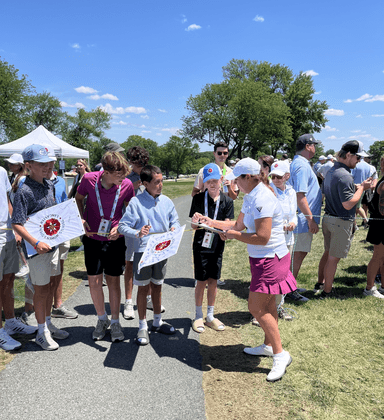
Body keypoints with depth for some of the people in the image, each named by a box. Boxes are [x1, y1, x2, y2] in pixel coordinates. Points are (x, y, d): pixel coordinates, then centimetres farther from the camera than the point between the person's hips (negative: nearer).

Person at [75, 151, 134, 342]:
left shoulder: (127, 184, -12)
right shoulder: (89, 179, -14)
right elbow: (78, 199, 6)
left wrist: (120, 227, -13)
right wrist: (81, 220, -9)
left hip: (114, 239, -1)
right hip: (92, 237, 1)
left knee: (113, 280, 5)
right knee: (94, 280, 5)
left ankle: (115, 322, 21)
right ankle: (102, 319, 27)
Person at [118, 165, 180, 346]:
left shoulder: (166, 201, 3)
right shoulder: (136, 202, -11)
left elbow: (175, 220, 12)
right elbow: (123, 226, -13)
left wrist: (174, 229, -11)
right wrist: (137, 233, -31)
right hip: (143, 251, -4)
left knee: (157, 286, 17)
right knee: (143, 288, 6)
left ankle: (157, 321, 32)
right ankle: (142, 327, 20)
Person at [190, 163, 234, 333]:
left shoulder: (227, 201, -2)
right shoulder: (198, 198, -5)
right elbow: (194, 226, -5)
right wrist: (195, 221, -28)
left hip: (217, 245, 2)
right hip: (201, 244, -2)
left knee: (213, 281, 10)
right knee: (202, 281, 4)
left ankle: (210, 316, 26)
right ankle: (198, 316, 20)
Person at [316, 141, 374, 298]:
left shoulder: (330, 172, 9)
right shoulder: (345, 176, -22)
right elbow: (348, 204, -25)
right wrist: (362, 188, -13)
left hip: (328, 218, 9)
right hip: (341, 222, -9)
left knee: (328, 252, 22)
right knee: (334, 257, 1)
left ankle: (320, 282, 34)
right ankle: (327, 291, 12)